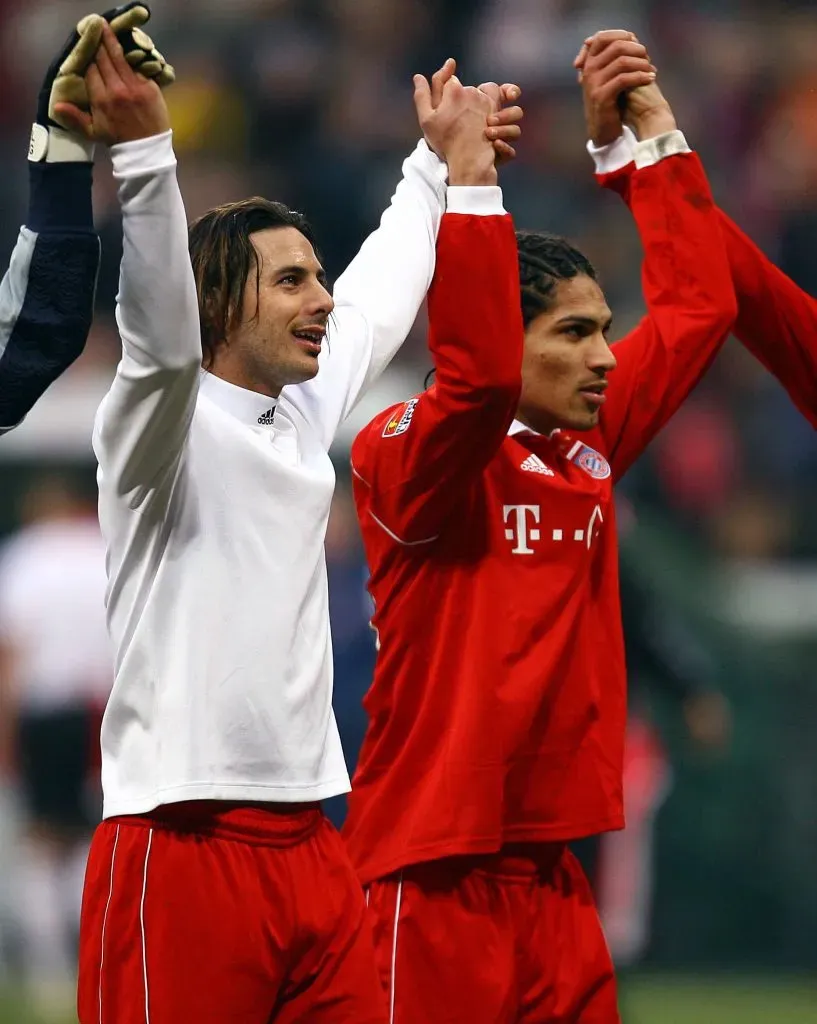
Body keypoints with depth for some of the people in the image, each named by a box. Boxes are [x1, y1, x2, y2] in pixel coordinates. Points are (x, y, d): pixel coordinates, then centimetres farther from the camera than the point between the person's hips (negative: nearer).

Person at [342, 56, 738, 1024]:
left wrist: (648, 128, 16)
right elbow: (478, 373, -29)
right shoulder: (404, 450, -8)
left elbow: (697, 303, 19)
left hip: (552, 868, 7)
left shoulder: (587, 453, 11)